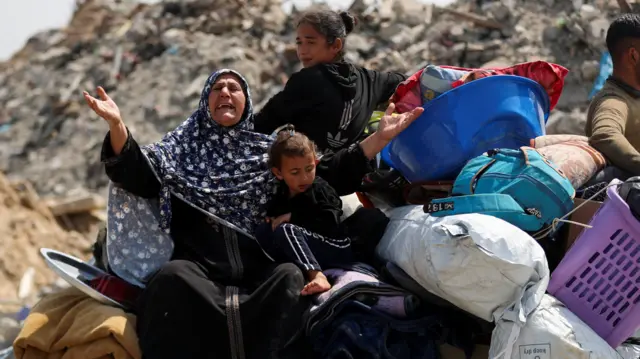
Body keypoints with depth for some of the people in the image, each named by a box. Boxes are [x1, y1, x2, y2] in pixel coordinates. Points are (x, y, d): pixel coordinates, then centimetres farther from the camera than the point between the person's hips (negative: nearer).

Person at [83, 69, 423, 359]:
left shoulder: (269, 149, 26)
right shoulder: (184, 144, 24)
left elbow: (330, 176, 20)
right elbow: (137, 175, 10)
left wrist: (380, 137, 11)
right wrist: (117, 125, -9)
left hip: (258, 268, 1)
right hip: (198, 264, -1)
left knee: (291, 277, -33)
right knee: (173, 277, -36)